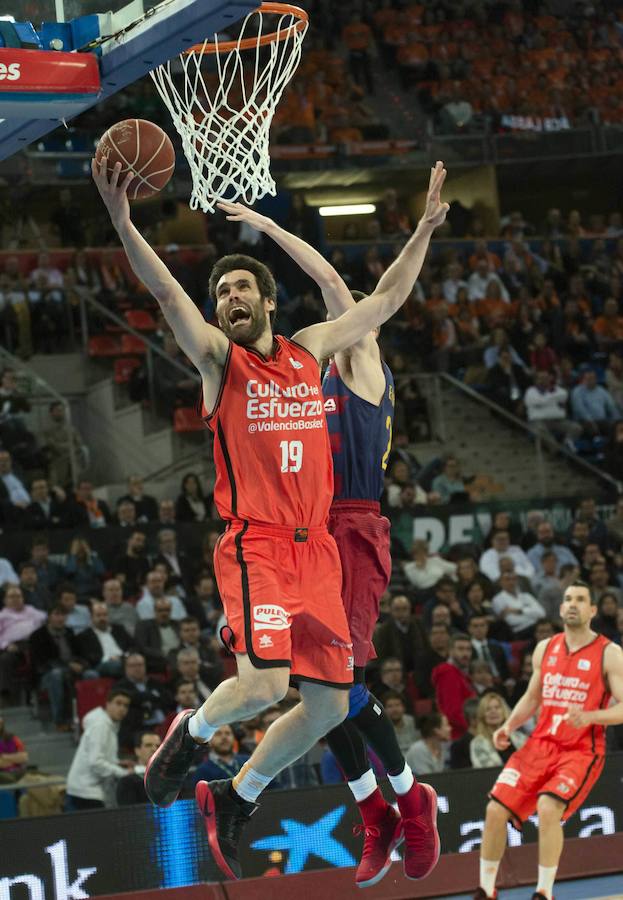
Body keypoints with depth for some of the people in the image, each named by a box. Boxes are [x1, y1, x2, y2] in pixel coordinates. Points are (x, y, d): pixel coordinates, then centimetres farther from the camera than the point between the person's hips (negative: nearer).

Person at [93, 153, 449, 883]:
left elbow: (386, 301, 23)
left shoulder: (309, 350, 15)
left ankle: (236, 798, 24)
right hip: (254, 546, -5)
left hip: (315, 549, 5)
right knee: (264, 684, -23)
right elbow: (164, 291, -14)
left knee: (329, 706, 4)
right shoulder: (218, 357, 2)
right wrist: (121, 220, -27)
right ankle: (190, 733, 10)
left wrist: (425, 228, 21)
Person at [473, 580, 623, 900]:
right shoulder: (545, 649, 10)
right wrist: (508, 726, 4)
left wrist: (589, 717, -27)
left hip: (582, 750, -5)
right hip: (541, 743, 5)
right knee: (496, 809, -6)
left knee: (548, 808, -29)